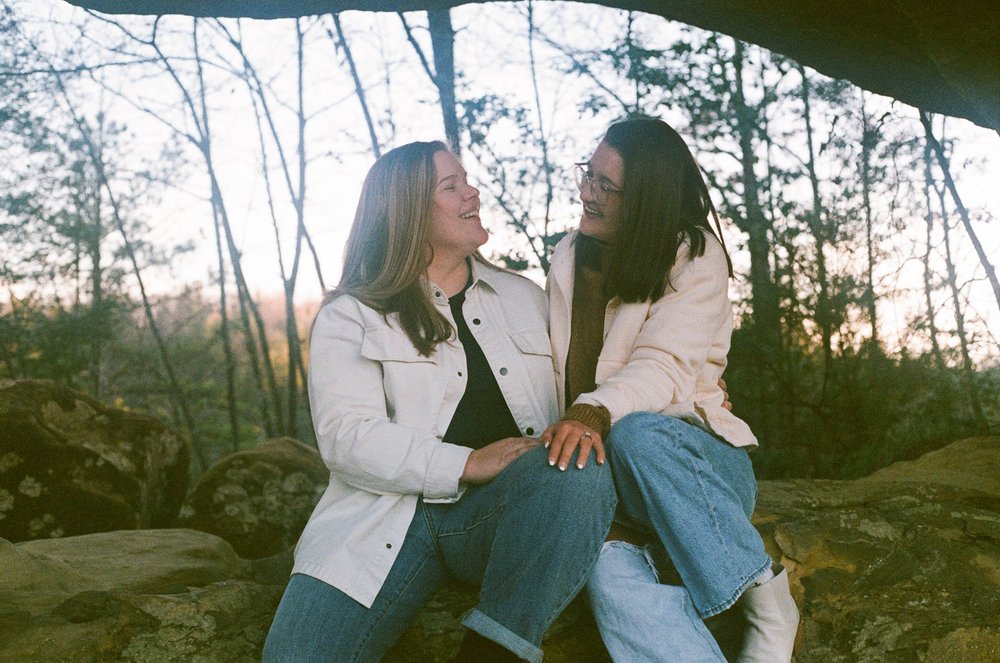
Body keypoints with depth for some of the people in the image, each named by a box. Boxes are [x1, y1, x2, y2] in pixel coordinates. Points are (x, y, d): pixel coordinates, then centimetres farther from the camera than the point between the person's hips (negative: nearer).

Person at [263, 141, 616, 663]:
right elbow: (345, 436, -6)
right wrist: (468, 462, -16)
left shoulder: (525, 297, 22)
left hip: (504, 509, 3)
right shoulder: (348, 316, 9)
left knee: (581, 471, -32)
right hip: (386, 514, -2)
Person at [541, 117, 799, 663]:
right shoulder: (568, 258, 14)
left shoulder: (695, 258, -2)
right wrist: (570, 429, -10)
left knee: (637, 434, -39)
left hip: (694, 461, -2)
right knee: (611, 576, -33)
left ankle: (764, 597, -24)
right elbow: (556, 371, 11)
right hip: (600, 474, 3)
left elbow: (665, 366, -19)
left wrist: (595, 412, -38)